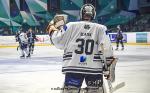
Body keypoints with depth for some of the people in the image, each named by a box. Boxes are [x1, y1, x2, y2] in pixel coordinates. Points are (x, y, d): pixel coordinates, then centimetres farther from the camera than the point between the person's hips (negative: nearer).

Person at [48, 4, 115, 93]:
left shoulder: (70, 26, 2)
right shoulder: (101, 28, 1)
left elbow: (59, 42, 6)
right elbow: (106, 48, -5)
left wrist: (52, 30, 24)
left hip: (73, 67, 1)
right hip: (94, 68, 0)